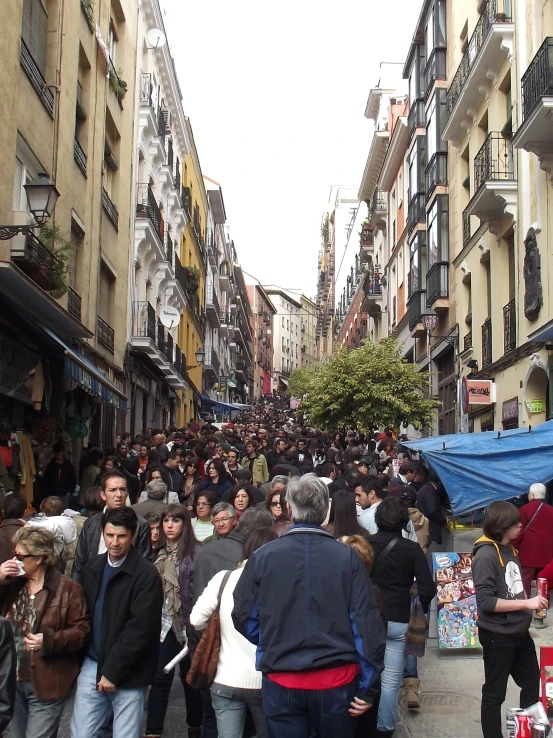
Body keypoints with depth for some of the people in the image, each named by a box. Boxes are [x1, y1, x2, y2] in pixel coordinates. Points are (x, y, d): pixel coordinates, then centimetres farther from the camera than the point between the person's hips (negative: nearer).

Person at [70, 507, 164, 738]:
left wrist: (112, 671, -15)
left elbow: (140, 629, -16)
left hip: (127, 674, -5)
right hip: (92, 665, 5)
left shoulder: (146, 575, -12)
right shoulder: (92, 568, 7)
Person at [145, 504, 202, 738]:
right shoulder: (159, 552, 9)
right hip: (163, 623, 4)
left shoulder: (195, 551, -9)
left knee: (190, 676, 10)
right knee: (160, 677, 0)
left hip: (188, 623, -4)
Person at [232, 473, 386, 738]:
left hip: (281, 682, 0)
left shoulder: (262, 557, -7)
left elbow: (244, 617, 0)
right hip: (336, 680, 1)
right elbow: (367, 623, -9)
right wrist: (368, 687, -1)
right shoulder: (347, 557, -8)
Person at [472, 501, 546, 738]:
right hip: (498, 636, -9)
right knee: (494, 693, 9)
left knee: (532, 683, 24)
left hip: (519, 632, 9)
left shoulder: (510, 548, 3)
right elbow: (486, 601, -27)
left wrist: (532, 604, 5)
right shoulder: (486, 555, -22)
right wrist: (526, 603, -25)